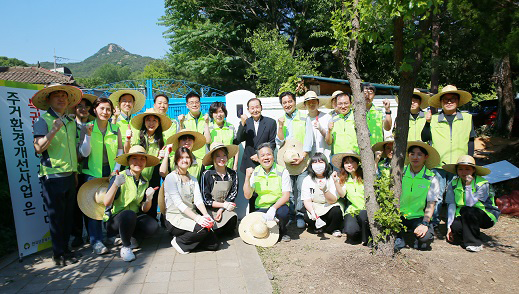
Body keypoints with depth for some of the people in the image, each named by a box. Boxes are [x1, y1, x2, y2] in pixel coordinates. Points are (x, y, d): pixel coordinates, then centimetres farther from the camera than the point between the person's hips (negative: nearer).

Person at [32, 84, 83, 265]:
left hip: (70, 175, 6)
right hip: (52, 176, -6)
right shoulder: (43, 121, -6)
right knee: (56, 216, 2)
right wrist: (54, 130, -27)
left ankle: (64, 248, 26)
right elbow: (38, 148, -17)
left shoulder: (71, 121, 14)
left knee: (68, 215, 13)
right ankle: (59, 253, 15)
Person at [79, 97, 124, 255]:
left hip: (111, 171, 2)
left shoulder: (115, 128, 5)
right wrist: (88, 135, -19)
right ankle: (96, 241, 5)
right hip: (93, 172, -2)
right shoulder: (87, 128, -1)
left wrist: (117, 168, -2)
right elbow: (84, 153, -7)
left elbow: (120, 151, 9)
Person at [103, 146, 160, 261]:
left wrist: (149, 198, -16)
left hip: (134, 218, 4)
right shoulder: (119, 177, -11)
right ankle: (125, 247, -11)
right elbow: (106, 203, -18)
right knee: (129, 214, -37)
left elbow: (144, 209, 5)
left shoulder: (145, 182, 5)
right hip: (114, 220, -4)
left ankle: (131, 237, 7)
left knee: (153, 226, -24)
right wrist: (116, 184, -31)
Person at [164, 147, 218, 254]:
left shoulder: (193, 179, 15)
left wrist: (206, 215, -19)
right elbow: (178, 203, -17)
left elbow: (198, 200, 1)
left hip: (191, 216, 6)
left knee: (214, 244, -8)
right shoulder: (171, 178, -6)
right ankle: (179, 241, -6)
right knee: (203, 229, -30)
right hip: (175, 217, -6)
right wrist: (197, 218, -28)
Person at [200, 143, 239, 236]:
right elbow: (206, 200, -9)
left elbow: (233, 194, 1)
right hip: (210, 209, -3)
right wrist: (223, 205, -14)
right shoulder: (206, 175, -12)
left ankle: (228, 233, 6)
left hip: (225, 208, 3)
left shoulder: (232, 174, -1)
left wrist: (221, 209, -12)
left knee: (233, 217, -27)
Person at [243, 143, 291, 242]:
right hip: (261, 207, 2)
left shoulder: (282, 171, -6)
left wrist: (274, 208, -28)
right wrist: (247, 178, -16)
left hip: (279, 205, -2)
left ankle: (282, 231, 0)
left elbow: (286, 196, -12)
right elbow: (247, 196, -4)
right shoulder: (255, 173, 1)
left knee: (282, 212, -34)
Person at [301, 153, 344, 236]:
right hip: (314, 208, 1)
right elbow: (307, 201, -9)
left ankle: (333, 229, 0)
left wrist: (325, 190, -34)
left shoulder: (331, 178, -8)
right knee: (307, 217, -30)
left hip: (329, 207, 0)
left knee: (336, 211, -32)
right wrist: (312, 212, -29)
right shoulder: (307, 180, -4)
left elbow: (333, 200, -14)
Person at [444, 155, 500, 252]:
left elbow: (469, 204, -26)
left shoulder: (483, 184, -16)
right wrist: (449, 226, -11)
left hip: (486, 217, -3)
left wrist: (468, 185, -30)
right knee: (455, 227, -29)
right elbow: (451, 206, -6)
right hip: (464, 217, 3)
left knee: (467, 211, -34)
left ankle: (474, 243, -16)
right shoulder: (453, 184, -3)